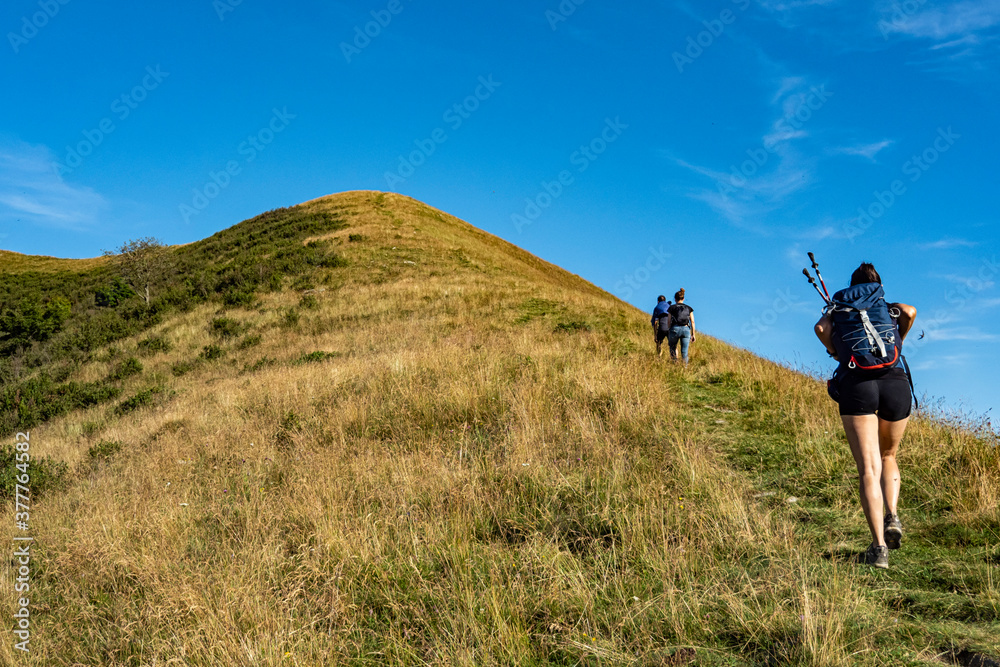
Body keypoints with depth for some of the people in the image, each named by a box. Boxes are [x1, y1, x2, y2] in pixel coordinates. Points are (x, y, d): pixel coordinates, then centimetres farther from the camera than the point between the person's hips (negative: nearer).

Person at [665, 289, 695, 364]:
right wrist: (693, 334, 10)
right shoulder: (689, 308, 13)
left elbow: (669, 322, 4)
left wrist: (668, 333, 10)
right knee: (684, 352, 1)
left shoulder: (672, 308, 8)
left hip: (675, 329, -1)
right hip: (686, 329, 1)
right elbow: (692, 322, 8)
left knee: (673, 347, 21)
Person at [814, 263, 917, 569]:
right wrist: (900, 341, 21)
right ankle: (892, 516, 1)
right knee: (888, 457, 24)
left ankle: (879, 546, -15)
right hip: (895, 382, 1)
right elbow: (911, 311, 4)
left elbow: (821, 327, 5)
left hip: (856, 384, -1)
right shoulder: (892, 309, 26)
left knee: (869, 468, -4)